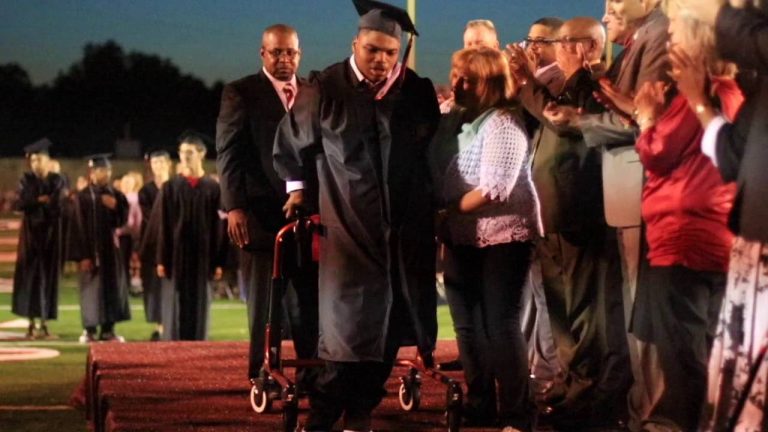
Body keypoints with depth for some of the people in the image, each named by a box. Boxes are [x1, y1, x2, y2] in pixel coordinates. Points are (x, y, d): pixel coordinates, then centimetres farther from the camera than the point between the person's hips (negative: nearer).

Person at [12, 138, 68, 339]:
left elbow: (63, 205, -6)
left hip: (51, 234, 1)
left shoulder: (57, 181, 4)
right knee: (29, 275, -3)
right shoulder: (26, 180, 3)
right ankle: (31, 323, 0)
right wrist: (39, 200, -16)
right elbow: (19, 204, -8)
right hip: (30, 233, 0)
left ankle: (44, 323, 3)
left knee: (48, 276, 0)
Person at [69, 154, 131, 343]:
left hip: (110, 247, 5)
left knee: (112, 287, 4)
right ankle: (90, 330, 5)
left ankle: (108, 329, 10)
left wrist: (115, 207, -13)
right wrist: (83, 255, -13)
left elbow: (122, 221, 7)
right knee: (92, 287, -2)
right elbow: (79, 228, -8)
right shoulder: (83, 197, -6)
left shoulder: (116, 195, 8)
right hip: (91, 248, -4)